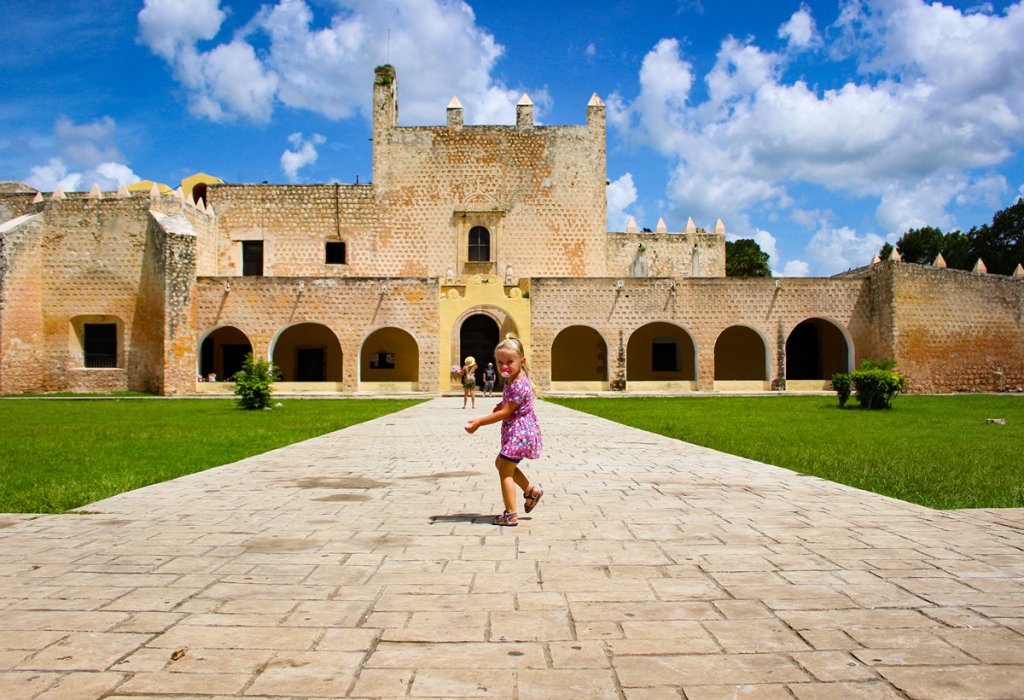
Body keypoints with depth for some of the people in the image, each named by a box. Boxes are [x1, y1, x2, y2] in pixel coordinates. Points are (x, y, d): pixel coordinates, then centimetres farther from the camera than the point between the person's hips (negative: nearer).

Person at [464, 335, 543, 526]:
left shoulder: (518, 385, -24)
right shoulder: (512, 381, 8)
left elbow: (505, 413, -24)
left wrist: (478, 422, -22)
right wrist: (501, 405, 0)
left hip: (519, 433, -10)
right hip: (517, 432, 10)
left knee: (505, 471, -3)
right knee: (501, 463, 23)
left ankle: (510, 515, 1)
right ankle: (531, 491, 29)